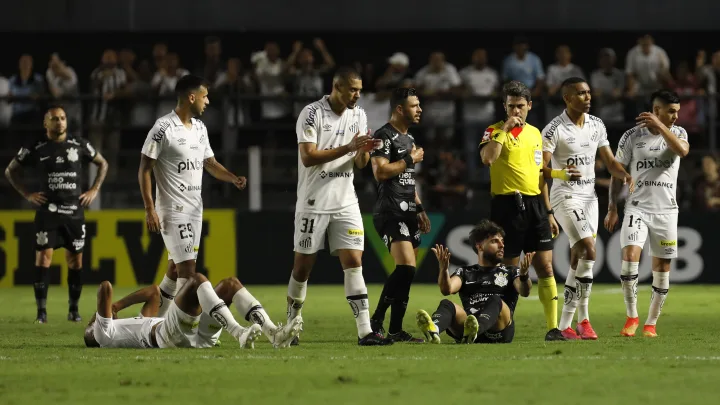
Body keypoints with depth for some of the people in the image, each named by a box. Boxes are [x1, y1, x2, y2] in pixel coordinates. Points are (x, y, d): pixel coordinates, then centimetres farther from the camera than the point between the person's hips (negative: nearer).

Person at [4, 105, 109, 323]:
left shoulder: (79, 145, 3)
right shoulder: (35, 148, -1)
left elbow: (103, 164, 17)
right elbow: (10, 171, 10)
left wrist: (94, 190, 6)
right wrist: (27, 194, 0)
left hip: (74, 211, 2)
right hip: (48, 211, -2)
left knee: (75, 259, 5)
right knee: (43, 256, -11)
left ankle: (74, 309, 15)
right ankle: (41, 311, -9)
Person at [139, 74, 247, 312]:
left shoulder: (200, 128, 12)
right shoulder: (164, 128, -12)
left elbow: (210, 163, 22)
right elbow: (144, 170, -11)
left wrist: (233, 178, 2)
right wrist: (149, 209, -16)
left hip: (195, 209, 8)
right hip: (173, 210, -8)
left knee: (176, 269, 10)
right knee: (187, 268, -13)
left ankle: (156, 316, 20)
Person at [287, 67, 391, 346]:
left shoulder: (358, 116, 7)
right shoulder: (312, 114, -11)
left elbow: (359, 164, 11)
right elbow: (308, 157, -19)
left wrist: (364, 151, -13)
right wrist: (348, 147, -23)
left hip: (345, 202, 4)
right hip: (314, 202, -4)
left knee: (354, 262, -6)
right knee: (303, 265, 3)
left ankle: (365, 331, -10)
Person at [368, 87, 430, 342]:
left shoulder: (409, 138, 20)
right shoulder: (384, 136, -9)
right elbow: (380, 172, -21)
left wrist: (419, 209, 22)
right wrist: (411, 159, -12)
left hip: (408, 213, 10)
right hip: (390, 213, -10)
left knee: (405, 271, 7)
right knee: (407, 267, -19)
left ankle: (378, 322, 13)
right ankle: (395, 330, -13)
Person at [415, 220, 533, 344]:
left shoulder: (511, 272, 24)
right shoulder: (465, 272, 26)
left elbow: (524, 292, 1)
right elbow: (447, 290, 5)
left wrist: (524, 275, -22)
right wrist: (444, 269, -17)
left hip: (499, 329, -1)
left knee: (495, 301, -32)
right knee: (446, 304, -26)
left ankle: (472, 333, -66)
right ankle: (433, 330, -64)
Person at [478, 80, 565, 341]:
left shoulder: (535, 134, 15)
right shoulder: (495, 131, -2)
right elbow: (487, 158, -24)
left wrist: (549, 213, 19)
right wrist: (504, 129, -20)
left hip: (534, 204, 5)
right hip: (507, 205, -5)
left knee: (545, 267, -1)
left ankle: (553, 328, 0)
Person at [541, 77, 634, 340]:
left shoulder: (597, 125, 9)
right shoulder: (554, 129, -12)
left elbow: (610, 162, 14)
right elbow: (540, 169, -16)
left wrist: (625, 175, -7)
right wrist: (561, 174, -36)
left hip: (589, 197, 7)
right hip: (565, 197, -7)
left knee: (578, 260, 5)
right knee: (588, 252, -19)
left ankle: (564, 325, 10)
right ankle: (583, 319, -10)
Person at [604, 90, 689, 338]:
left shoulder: (677, 133, 4)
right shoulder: (632, 136, 1)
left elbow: (682, 150, -19)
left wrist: (660, 126, -24)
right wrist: (612, 208, 5)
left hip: (666, 210, 2)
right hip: (637, 208, -2)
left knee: (662, 268, 3)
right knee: (630, 255, -21)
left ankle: (651, 322, 16)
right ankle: (631, 316, -10)